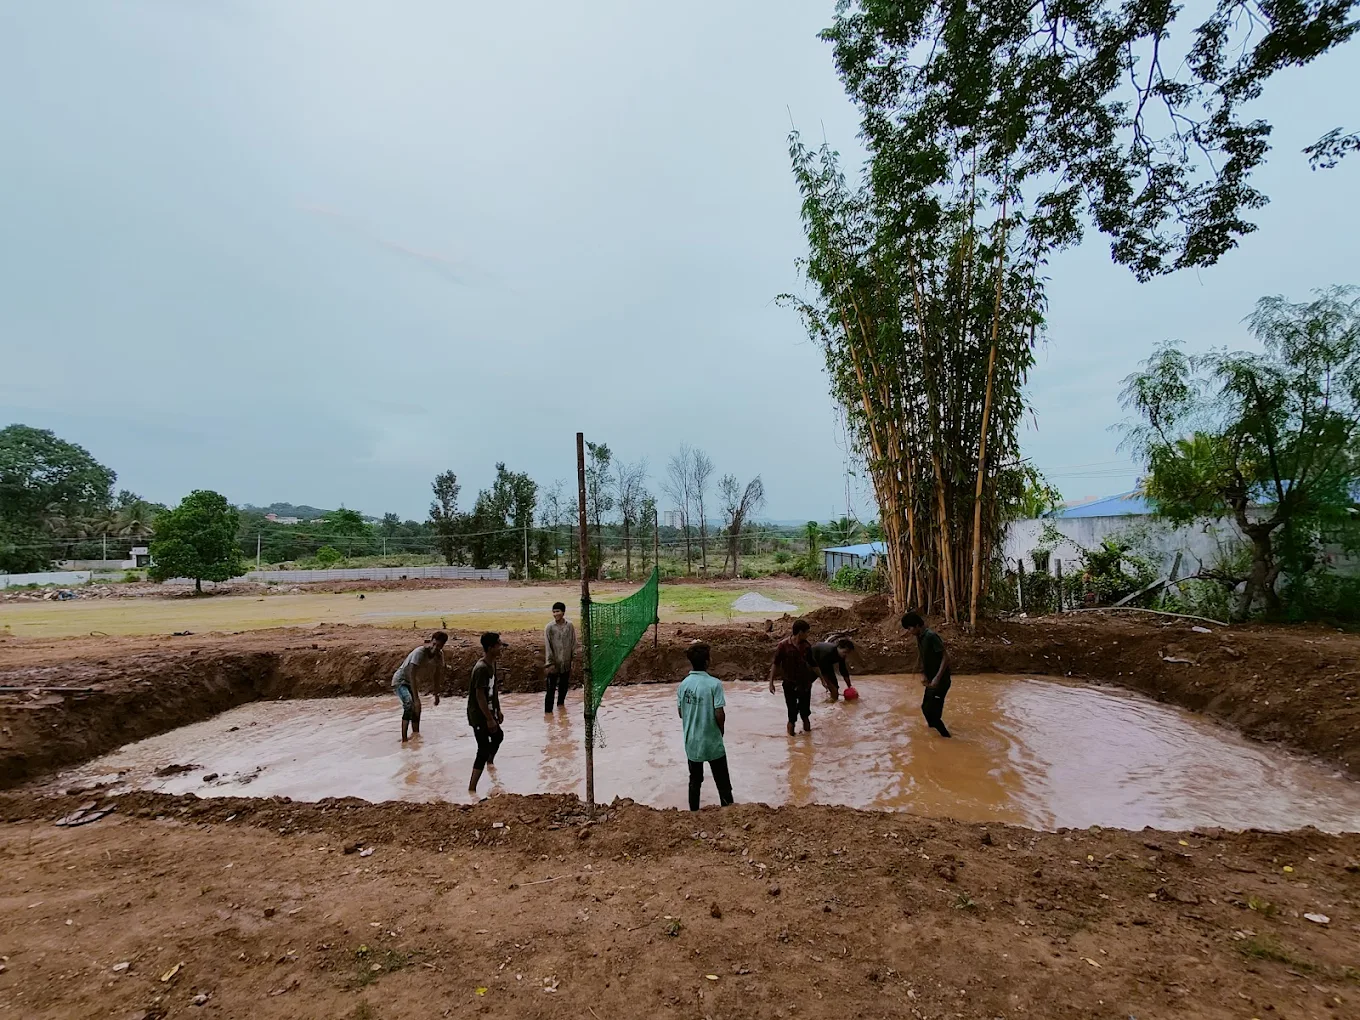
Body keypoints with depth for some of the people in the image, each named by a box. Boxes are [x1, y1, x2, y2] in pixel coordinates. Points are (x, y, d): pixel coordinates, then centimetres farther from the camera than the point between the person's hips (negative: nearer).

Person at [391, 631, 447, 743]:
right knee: (410, 705, -31)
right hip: (400, 681, -8)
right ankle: (404, 739, -31)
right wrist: (416, 698, -40)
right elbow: (412, 675, -36)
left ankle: (415, 736, 38)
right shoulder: (420, 653, -31)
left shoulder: (439, 655, -8)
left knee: (416, 710, 19)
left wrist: (436, 694, 7)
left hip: (413, 683, 8)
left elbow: (436, 675, 5)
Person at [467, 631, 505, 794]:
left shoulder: (492, 663, 3)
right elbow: (480, 696, -27)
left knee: (498, 736, 30)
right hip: (478, 715, -10)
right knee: (484, 750, -8)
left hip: (488, 712, 10)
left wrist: (498, 711, 17)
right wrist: (490, 719, -22)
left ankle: (490, 761, 57)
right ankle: (472, 789, -1)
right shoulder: (481, 668, -28)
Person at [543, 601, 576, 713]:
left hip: (566, 662, 3)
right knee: (551, 688, -5)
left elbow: (573, 643, 3)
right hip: (554, 663, -3)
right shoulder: (549, 627, -11)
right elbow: (547, 646, -10)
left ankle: (561, 703, 39)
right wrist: (549, 663, -13)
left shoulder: (569, 625, -3)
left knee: (564, 685, 18)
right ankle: (548, 710, 0)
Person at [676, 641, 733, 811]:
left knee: (695, 781, 19)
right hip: (712, 741, -4)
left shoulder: (684, 684, -4)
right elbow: (719, 714, -18)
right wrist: (721, 730, 1)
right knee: (722, 782, 12)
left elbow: (681, 713, 4)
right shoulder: (714, 683, -19)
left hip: (691, 741, 4)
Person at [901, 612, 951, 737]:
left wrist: (937, 678, -24)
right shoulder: (919, 637, 5)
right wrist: (923, 674, -1)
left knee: (931, 712, -7)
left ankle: (946, 737, 7)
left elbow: (946, 657, -23)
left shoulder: (931, 636, -22)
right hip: (931, 681, 9)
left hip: (940, 681, -9)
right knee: (925, 708, 18)